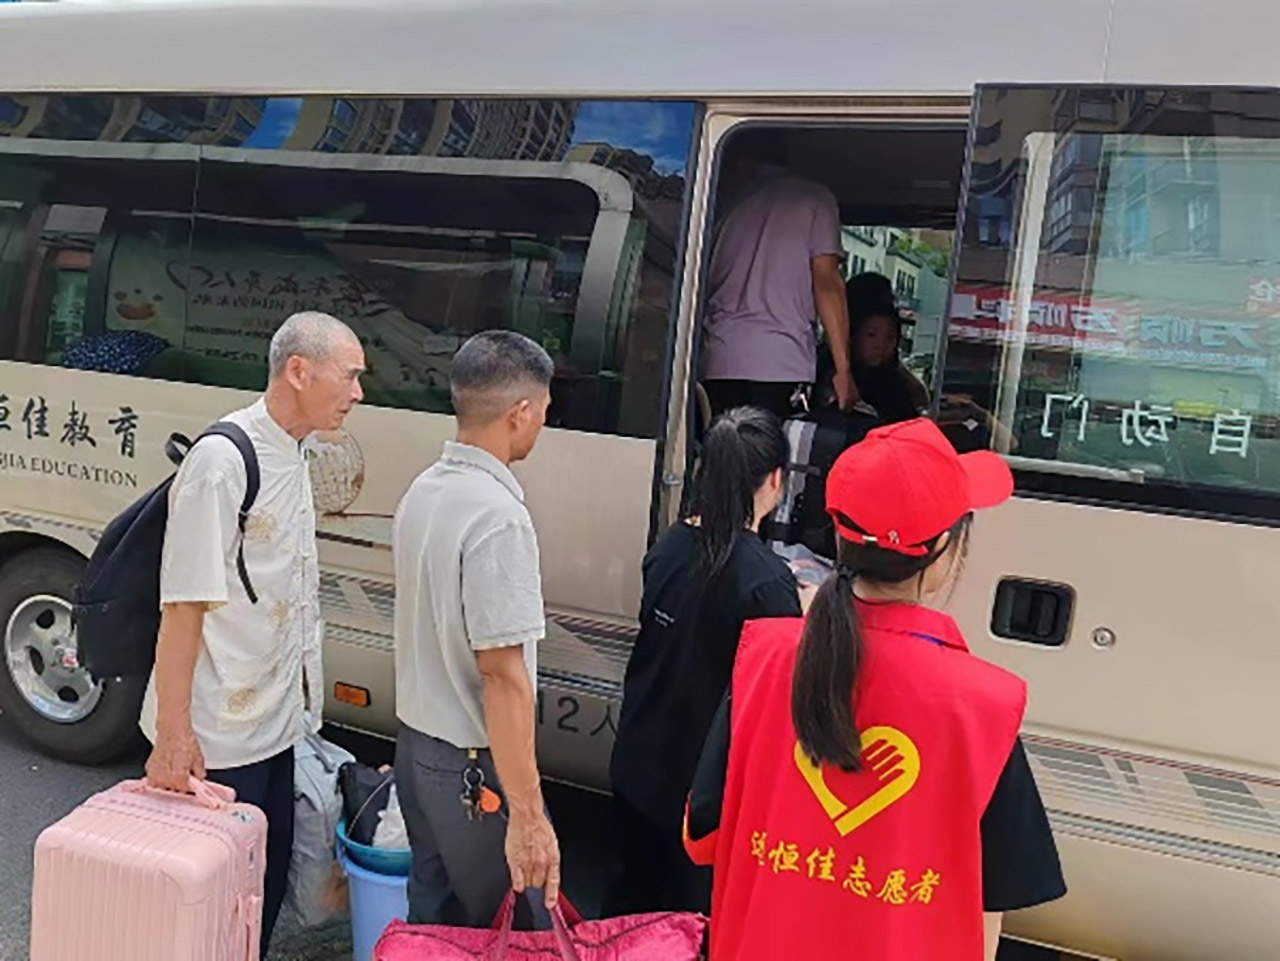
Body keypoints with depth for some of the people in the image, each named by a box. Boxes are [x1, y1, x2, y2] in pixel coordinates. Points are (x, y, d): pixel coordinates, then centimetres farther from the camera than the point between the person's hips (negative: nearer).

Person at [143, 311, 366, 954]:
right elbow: (184, 603, -22)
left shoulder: (291, 454, 7)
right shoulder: (222, 461, -21)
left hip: (274, 716, 8)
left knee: (270, 870, 18)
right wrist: (173, 730, -21)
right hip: (217, 733, -8)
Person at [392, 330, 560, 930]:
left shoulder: (423, 490, 3)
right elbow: (503, 676, -26)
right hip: (475, 768, -8)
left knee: (431, 918, 21)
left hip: (416, 745, 9)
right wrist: (528, 815, -22)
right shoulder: (499, 518, -24)